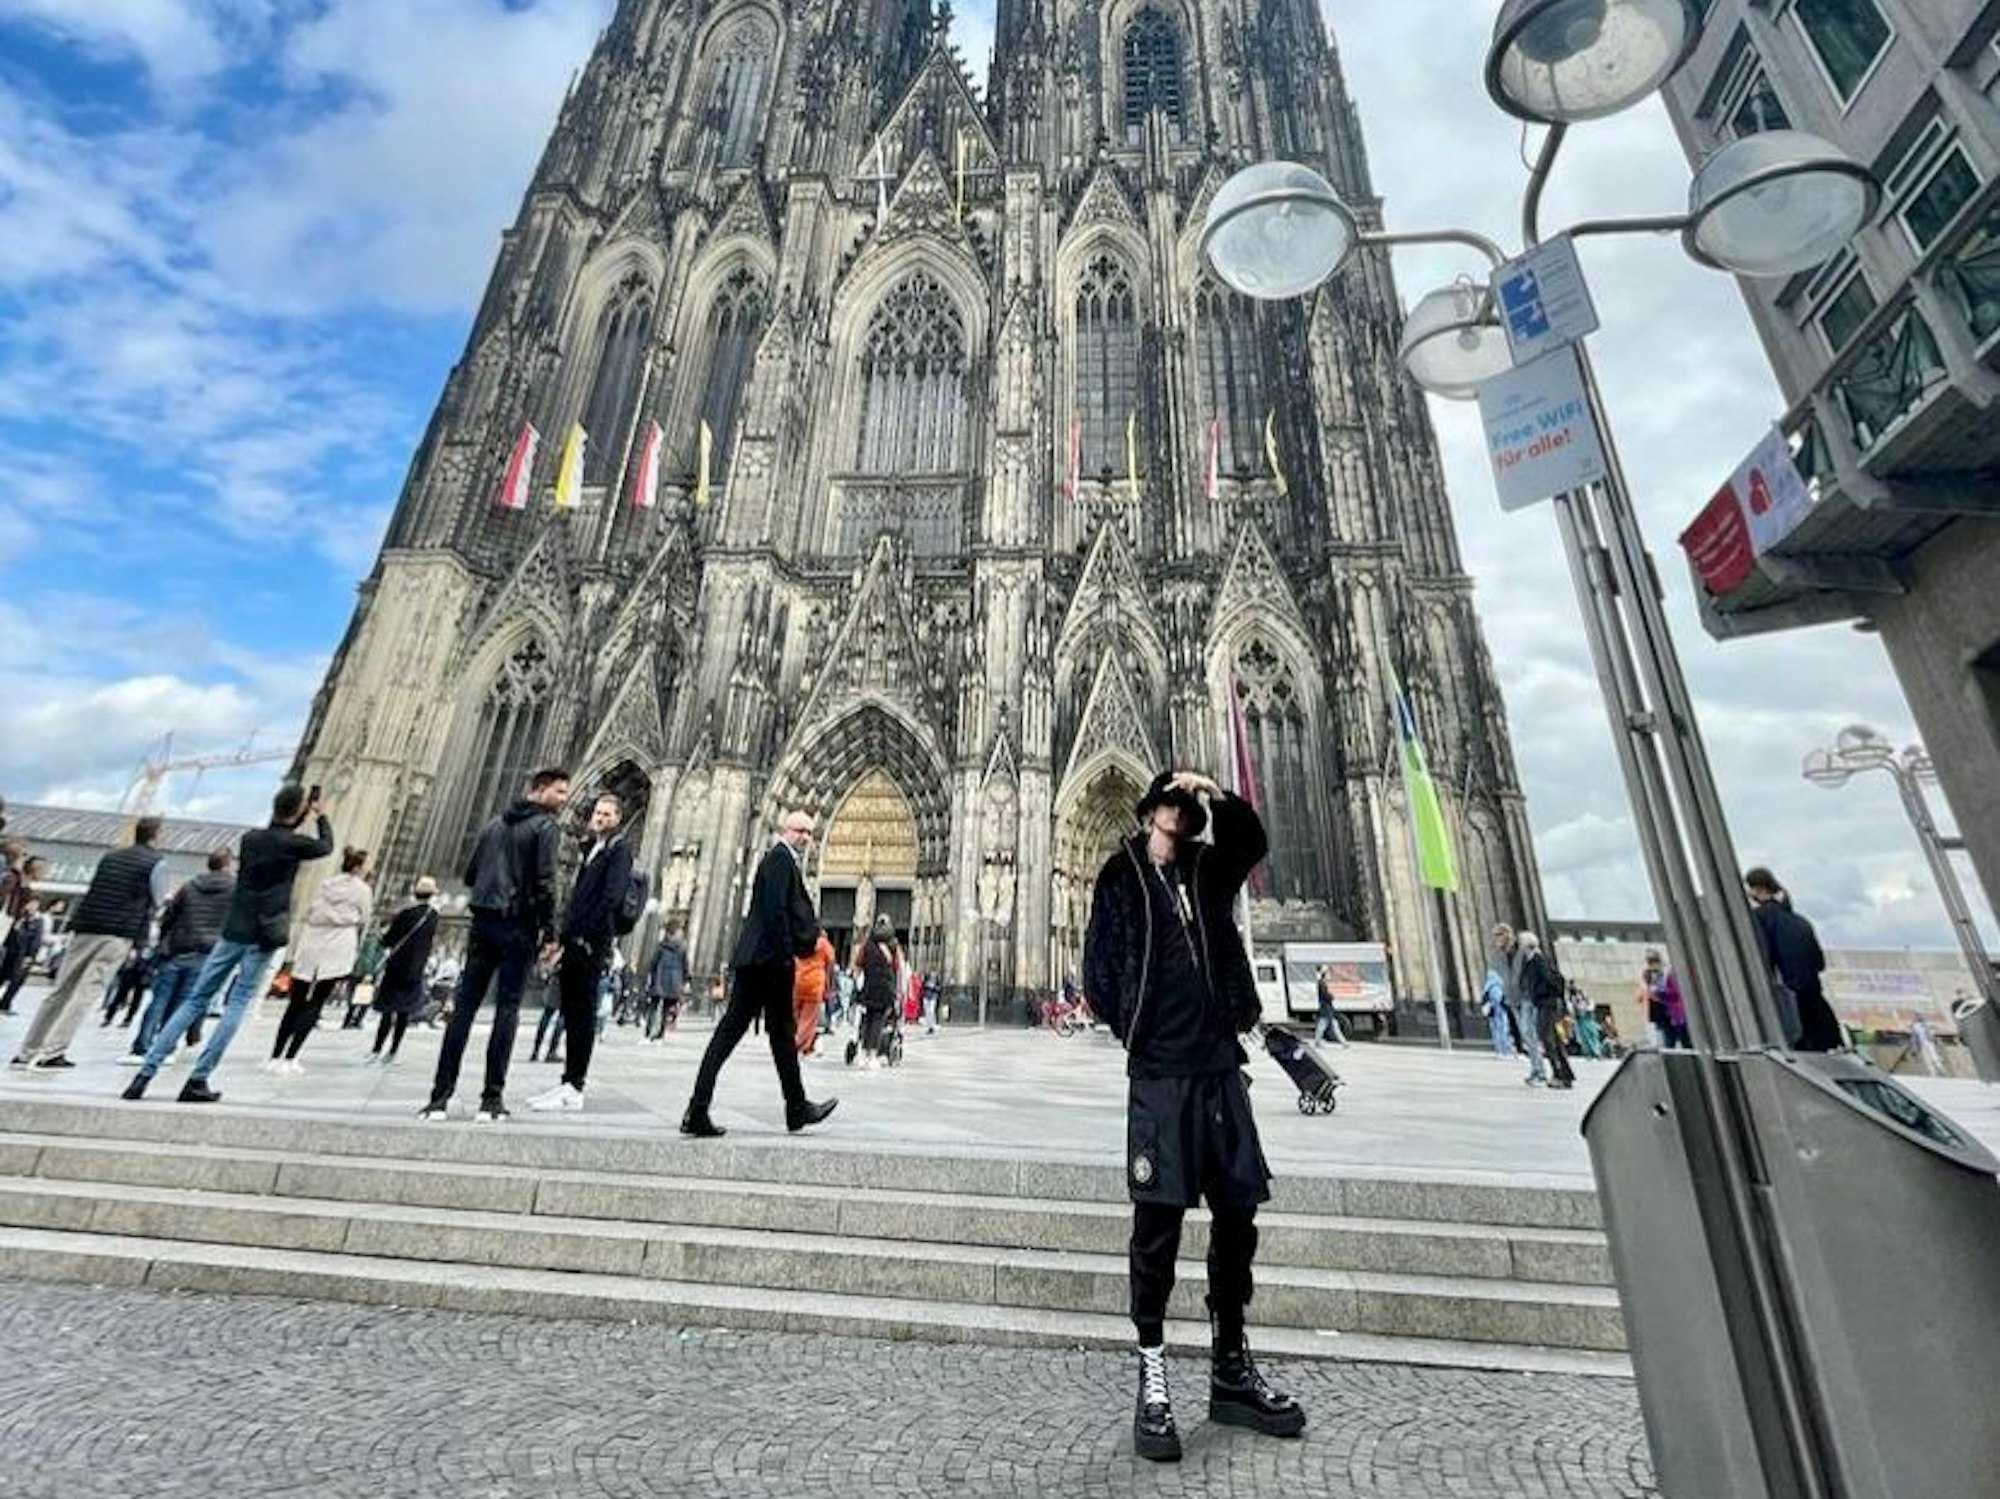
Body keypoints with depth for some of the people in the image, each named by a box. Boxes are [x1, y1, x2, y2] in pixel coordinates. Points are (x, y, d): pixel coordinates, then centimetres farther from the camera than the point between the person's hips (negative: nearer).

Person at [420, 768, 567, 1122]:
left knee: (464, 1007, 6)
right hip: (518, 926, -6)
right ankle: (492, 1098, 1)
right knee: (507, 1009, -1)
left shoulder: (495, 824, 15)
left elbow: (470, 875, 15)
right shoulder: (544, 825, -6)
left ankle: (440, 1096, 7)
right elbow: (544, 882, -13)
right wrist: (549, 933, -10)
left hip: (483, 922, 6)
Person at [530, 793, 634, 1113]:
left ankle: (573, 1088, -1)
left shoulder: (619, 850, -3)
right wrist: (565, 939, 14)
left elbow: (611, 897, -15)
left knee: (583, 1017, -5)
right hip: (574, 943, 8)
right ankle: (569, 1085, 17)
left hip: (591, 945, -8)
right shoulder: (592, 849, 22)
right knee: (572, 1015, 10)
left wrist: (587, 936, -20)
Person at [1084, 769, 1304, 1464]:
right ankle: (1152, 1375, 15)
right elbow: (1099, 974, -1)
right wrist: (1139, 1033, 1)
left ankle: (1232, 1369, 28)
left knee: (1237, 1212, 11)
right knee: (1158, 1221, 0)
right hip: (1160, 1075, -5)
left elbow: (1252, 838, -3)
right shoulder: (1121, 877, 0)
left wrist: (1215, 793, -13)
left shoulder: (1210, 870, 13)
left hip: (1221, 1066, 5)